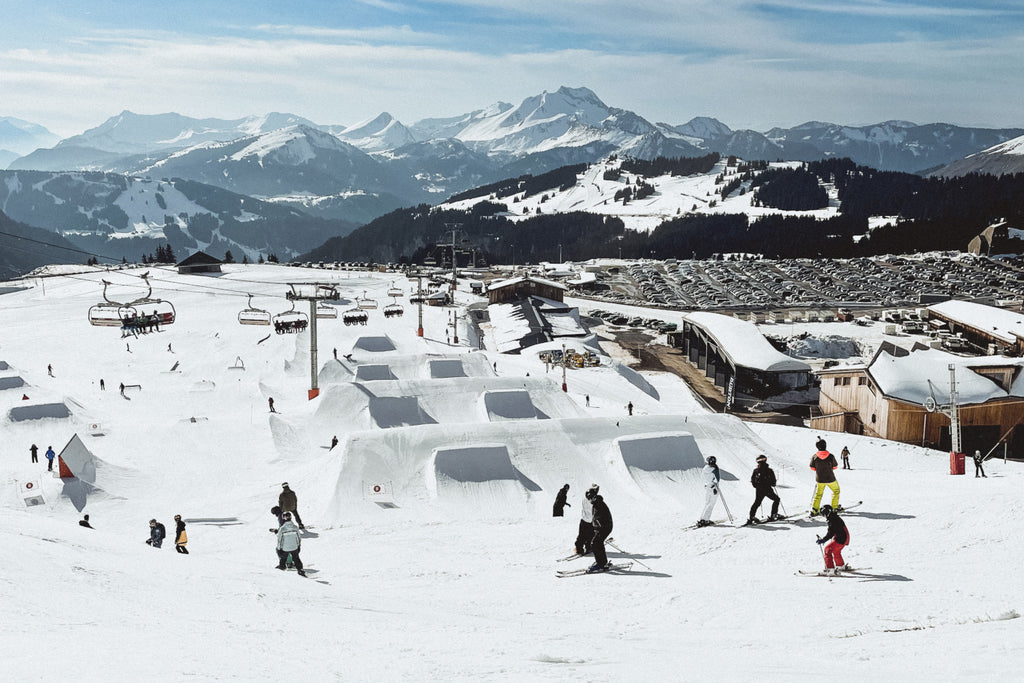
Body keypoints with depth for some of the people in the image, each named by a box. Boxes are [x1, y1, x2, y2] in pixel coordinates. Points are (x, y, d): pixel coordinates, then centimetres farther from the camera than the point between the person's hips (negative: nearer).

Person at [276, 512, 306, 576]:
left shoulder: (282, 529, -19)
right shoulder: (295, 527, -10)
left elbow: (279, 540, -12)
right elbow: (299, 537, 1)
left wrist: (279, 549, -1)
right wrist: (299, 546, 16)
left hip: (285, 548, -2)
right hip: (294, 547, 2)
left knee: (283, 557, 25)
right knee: (296, 558, 19)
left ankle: (281, 566, 44)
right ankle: (300, 569, 13)